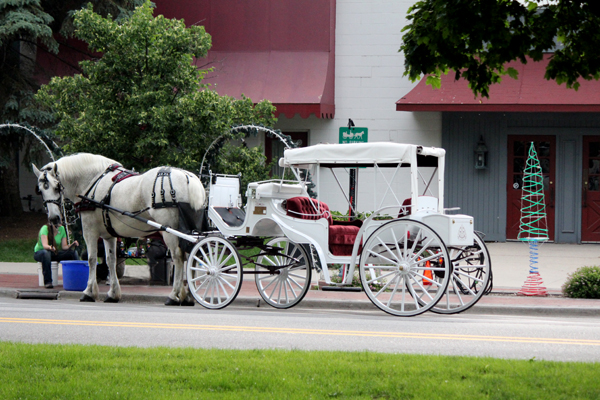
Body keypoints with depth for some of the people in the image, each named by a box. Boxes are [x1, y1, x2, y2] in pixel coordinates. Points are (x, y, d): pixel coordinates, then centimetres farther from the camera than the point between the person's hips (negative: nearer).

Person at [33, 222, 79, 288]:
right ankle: (47, 282, -39)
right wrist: (50, 247, -56)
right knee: (46, 253, -41)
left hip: (55, 253, 5)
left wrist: (72, 245, -24)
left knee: (74, 252, -15)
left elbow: (64, 247, -5)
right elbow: (44, 245, -34)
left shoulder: (61, 229, -4)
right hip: (39, 252, -5)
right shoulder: (45, 228, -20)